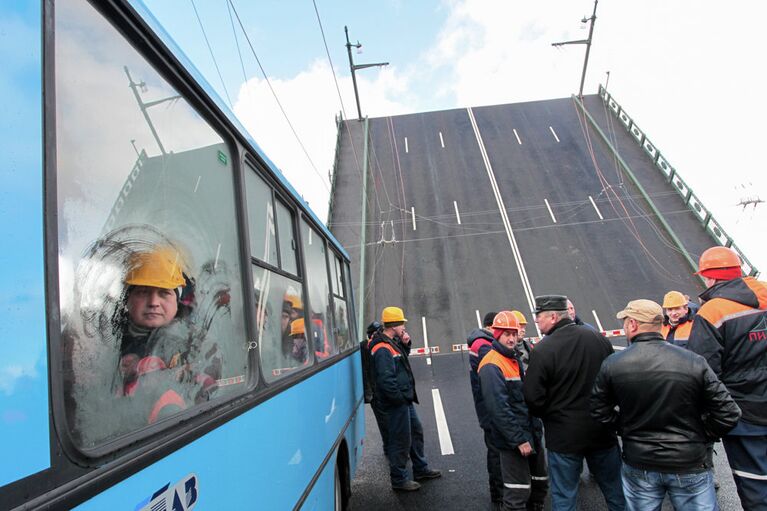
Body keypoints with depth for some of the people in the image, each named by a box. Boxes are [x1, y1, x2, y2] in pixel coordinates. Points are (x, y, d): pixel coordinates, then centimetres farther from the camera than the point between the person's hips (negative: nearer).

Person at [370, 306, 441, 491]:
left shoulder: (392, 343, 8)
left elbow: (402, 357, 23)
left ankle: (421, 469, 38)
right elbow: (386, 380, -28)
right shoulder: (382, 349, -24)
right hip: (396, 403, -11)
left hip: (405, 400, 11)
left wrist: (405, 344, 5)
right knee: (401, 440, 2)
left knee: (416, 431, 22)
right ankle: (399, 480, 19)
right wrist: (400, 398, -19)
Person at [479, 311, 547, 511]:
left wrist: (535, 428, 18)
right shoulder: (491, 366, -20)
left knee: (540, 481, 21)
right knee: (518, 492, -4)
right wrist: (519, 440, -21)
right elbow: (499, 409, -24)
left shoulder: (515, 358, 11)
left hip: (531, 433, 9)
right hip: (513, 439, -9)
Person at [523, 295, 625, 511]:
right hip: (602, 431, 5)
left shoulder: (542, 350, -21)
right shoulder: (599, 338, -5)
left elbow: (533, 399, -17)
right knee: (616, 492, 23)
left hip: (563, 436, -4)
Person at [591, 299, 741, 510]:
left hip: (639, 465, 1)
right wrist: (700, 437, 5)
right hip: (690, 467, 0)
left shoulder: (611, 364, -13)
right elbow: (728, 413, -11)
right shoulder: (694, 362, -14)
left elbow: (599, 412, -5)